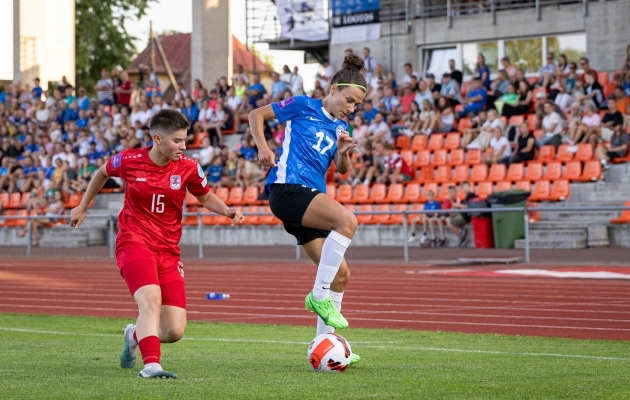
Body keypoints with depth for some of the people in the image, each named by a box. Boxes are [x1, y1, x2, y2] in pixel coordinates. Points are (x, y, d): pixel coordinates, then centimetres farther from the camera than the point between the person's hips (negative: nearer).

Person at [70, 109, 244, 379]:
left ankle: (136, 335, 28)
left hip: (168, 251, 3)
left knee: (174, 331, -3)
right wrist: (83, 207, 25)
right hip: (134, 243, -3)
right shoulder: (128, 161, -6)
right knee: (151, 299, -32)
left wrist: (227, 211, -5)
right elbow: (102, 173, 17)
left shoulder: (188, 168, -3)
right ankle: (151, 364, -35)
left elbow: (206, 197, 15)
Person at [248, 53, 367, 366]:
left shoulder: (340, 127, 18)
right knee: (347, 220, -32)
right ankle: (319, 295, -23)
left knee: (340, 273, 5)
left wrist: (342, 152, -3)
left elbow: (342, 170, 18)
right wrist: (263, 148, -10)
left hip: (312, 200, 8)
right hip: (287, 188, -8)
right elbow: (256, 115, 5)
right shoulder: (303, 106, 1)